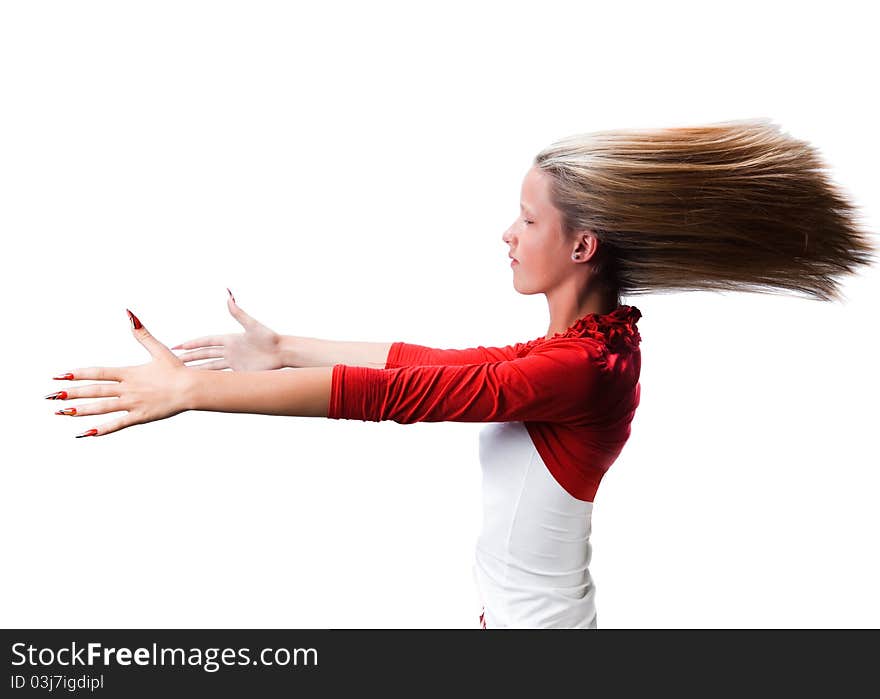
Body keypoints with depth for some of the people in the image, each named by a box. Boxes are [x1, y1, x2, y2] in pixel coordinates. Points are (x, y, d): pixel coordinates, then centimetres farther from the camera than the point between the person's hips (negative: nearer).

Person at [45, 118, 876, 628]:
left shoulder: (580, 370, -27)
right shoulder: (579, 349, 2)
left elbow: (388, 392, -31)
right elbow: (431, 359, 5)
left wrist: (190, 387, -28)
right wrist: (283, 347, 7)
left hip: (538, 617, -8)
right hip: (513, 611, 8)